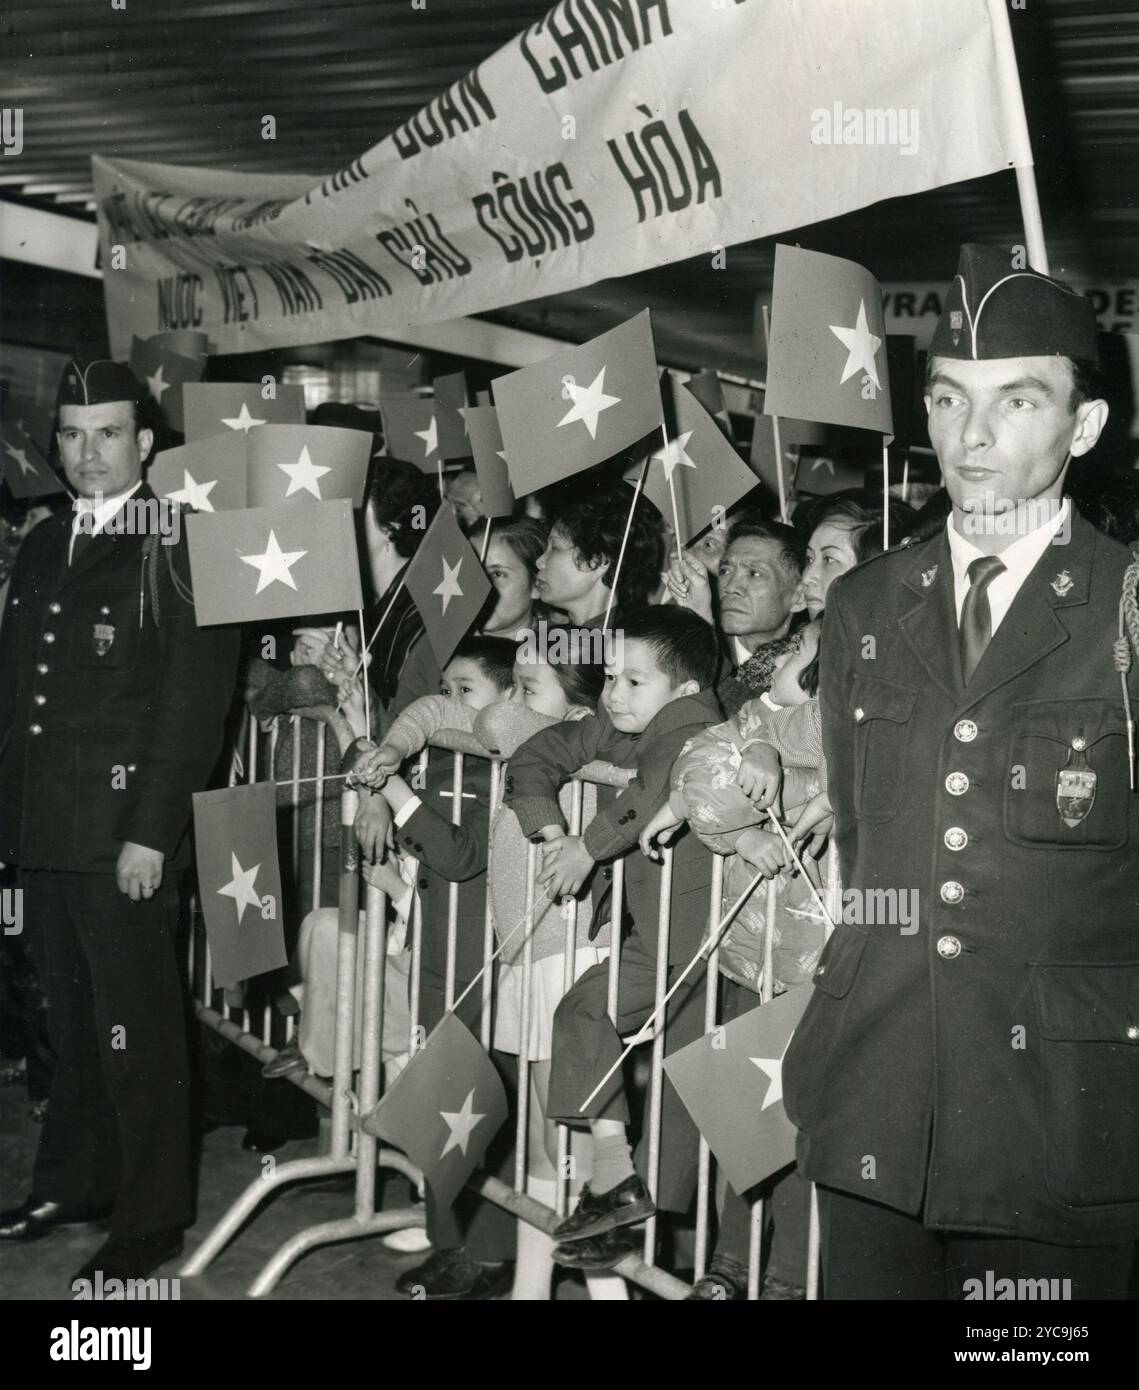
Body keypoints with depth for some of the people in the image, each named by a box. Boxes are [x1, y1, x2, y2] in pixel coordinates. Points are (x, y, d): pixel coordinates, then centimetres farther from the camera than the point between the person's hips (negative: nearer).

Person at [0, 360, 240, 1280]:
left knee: (137, 1030, 1)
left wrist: (152, 833, -16)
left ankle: (153, 1216, 15)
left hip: (126, 832, -6)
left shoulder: (181, 549, -8)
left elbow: (197, 704, -13)